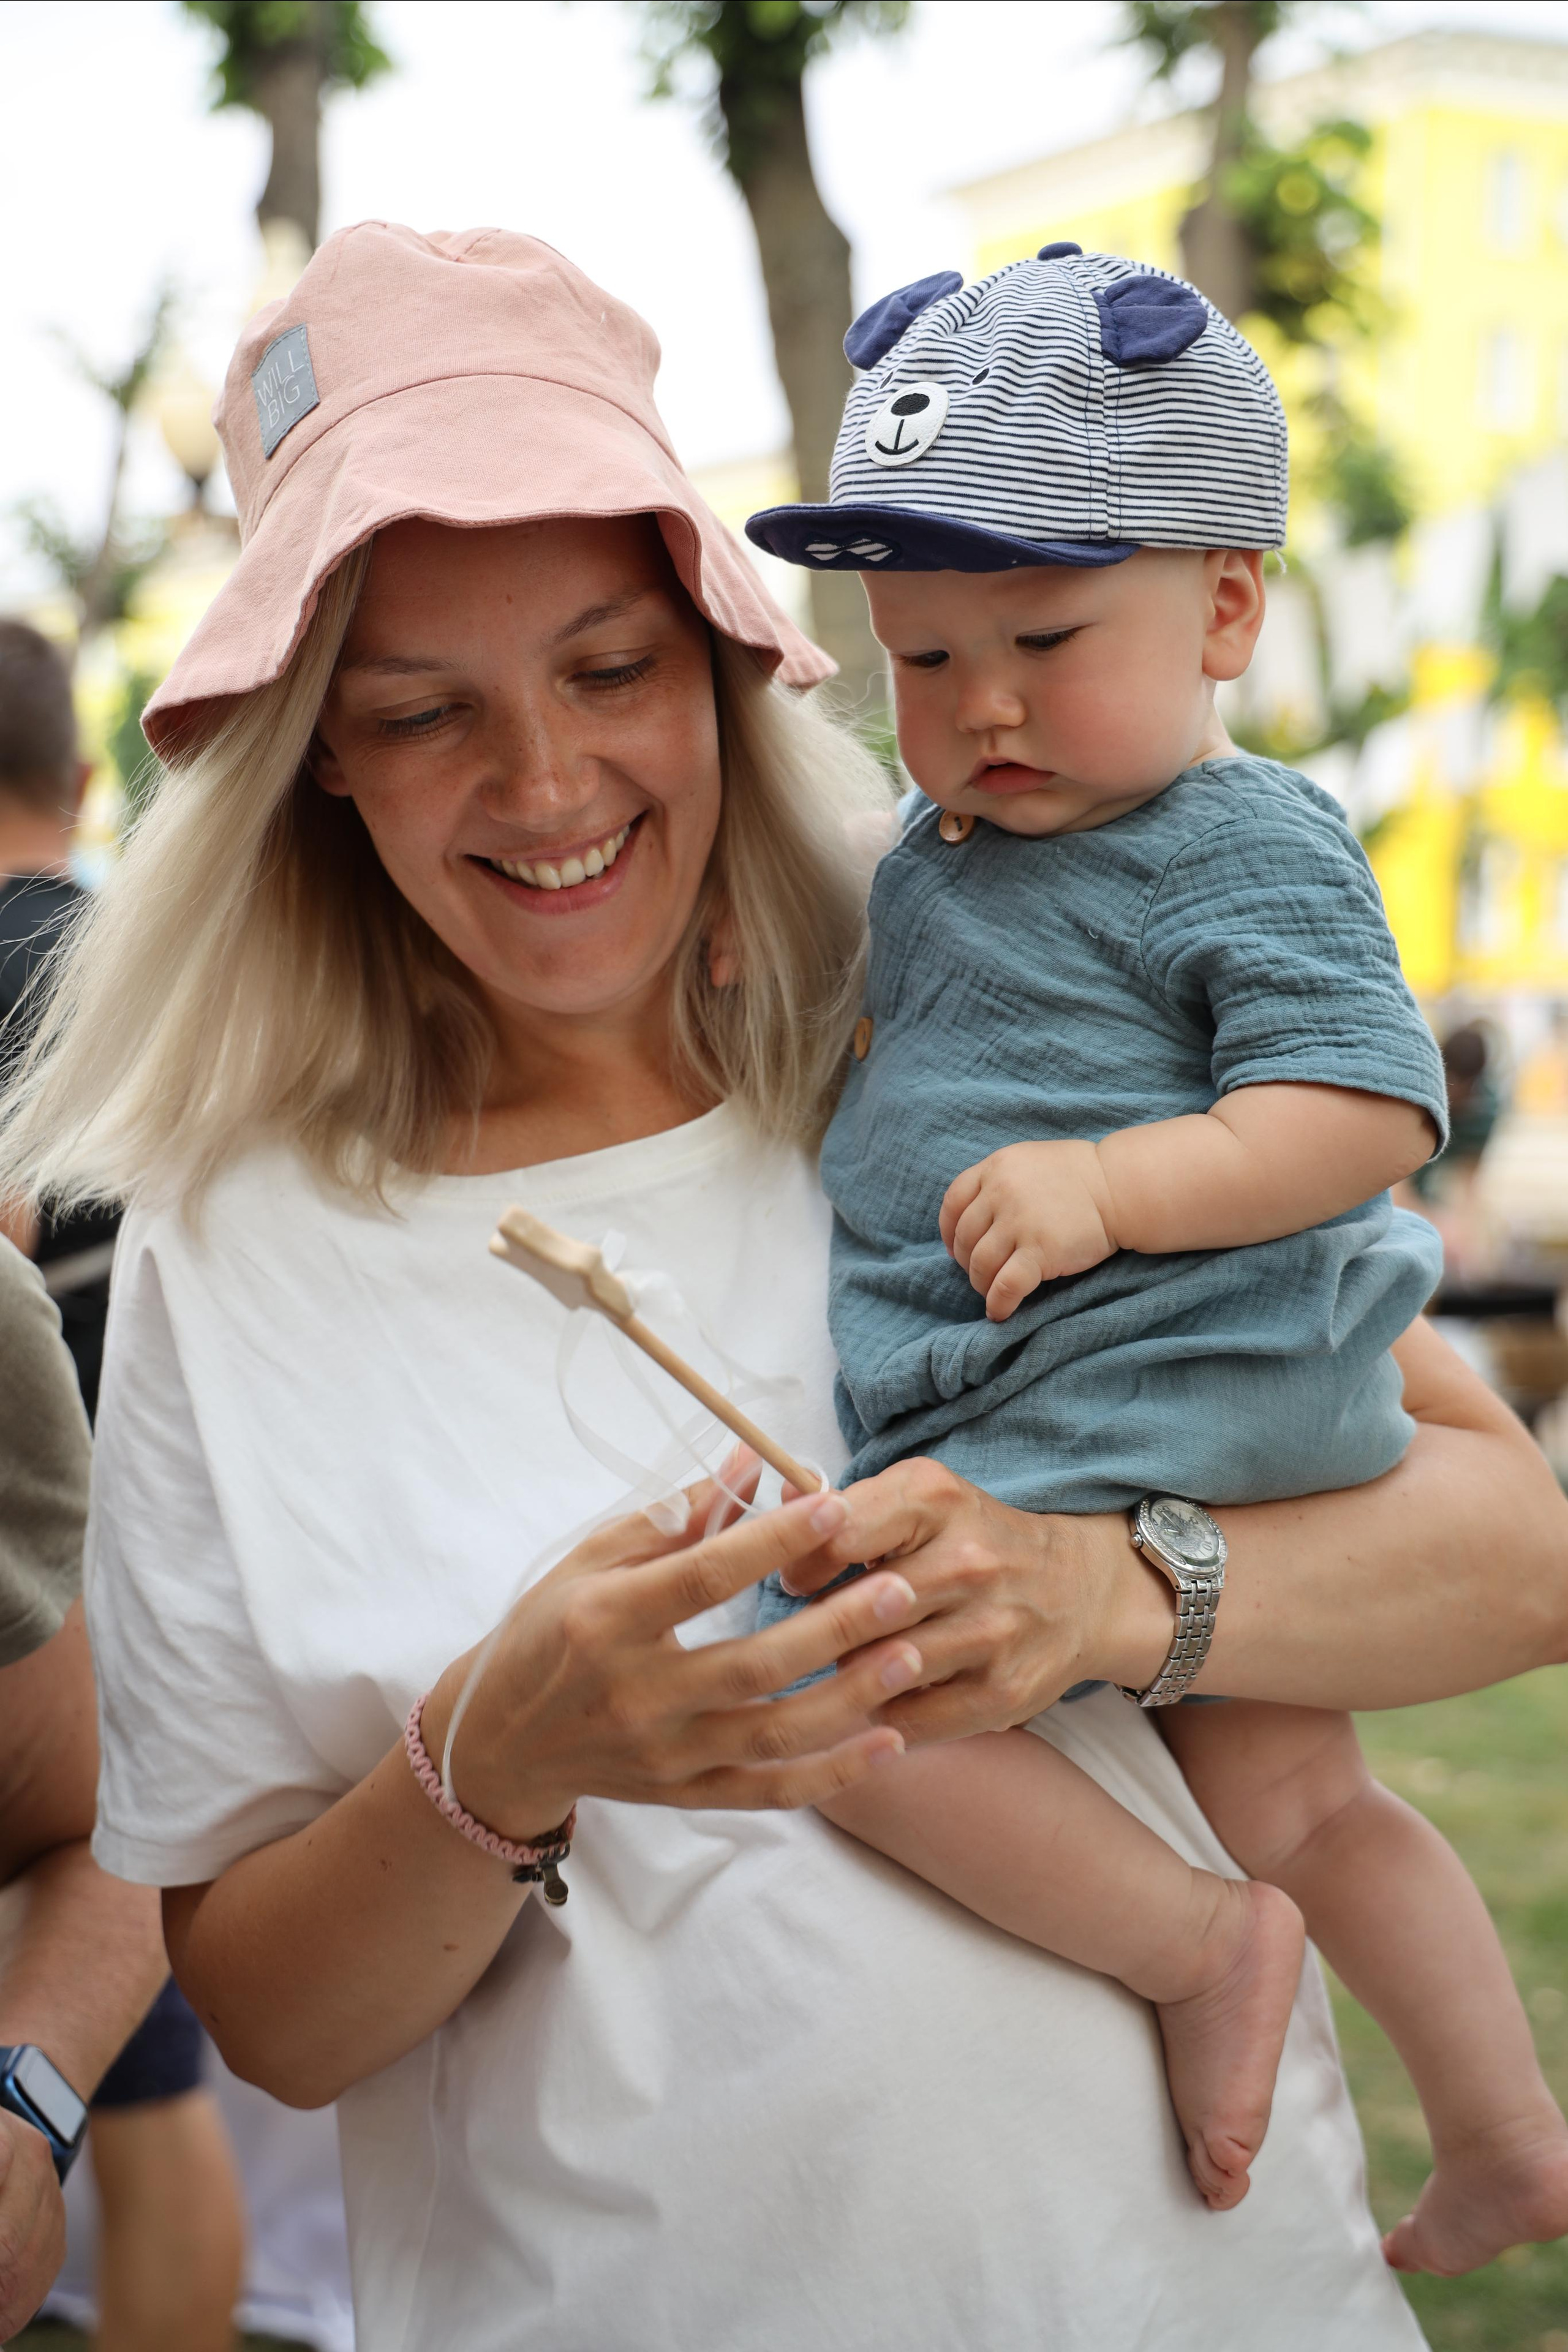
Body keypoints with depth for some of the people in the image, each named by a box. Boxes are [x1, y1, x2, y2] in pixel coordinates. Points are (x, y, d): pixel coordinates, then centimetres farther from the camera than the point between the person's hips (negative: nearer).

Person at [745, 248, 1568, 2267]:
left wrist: (1112, 1186, -29)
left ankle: (1196, 1942, -7)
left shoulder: (1244, 850, -10)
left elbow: (1368, 1105, -20)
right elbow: (899, 1059, 32)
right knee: (1295, 1798, 20)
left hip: (1149, 1403, -10)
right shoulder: (938, 858, 15)